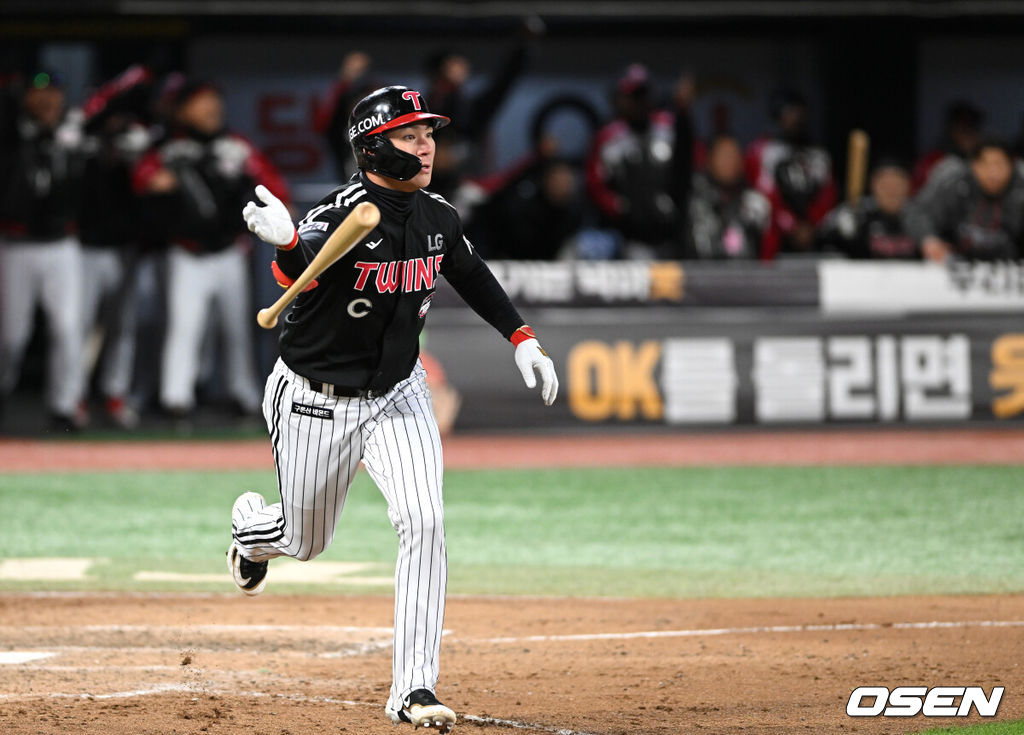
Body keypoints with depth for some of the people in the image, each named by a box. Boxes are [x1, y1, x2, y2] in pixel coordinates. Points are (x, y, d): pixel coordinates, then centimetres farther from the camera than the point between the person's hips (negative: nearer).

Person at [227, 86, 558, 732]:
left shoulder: (438, 218, -5)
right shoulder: (343, 216, -25)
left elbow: (473, 277, 16)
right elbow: (301, 269, -46)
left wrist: (522, 336, 7)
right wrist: (287, 242, -69)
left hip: (398, 395, 4)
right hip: (317, 401, -4)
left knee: (424, 521, -17)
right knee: (305, 541, 13)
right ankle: (251, 525, 53)